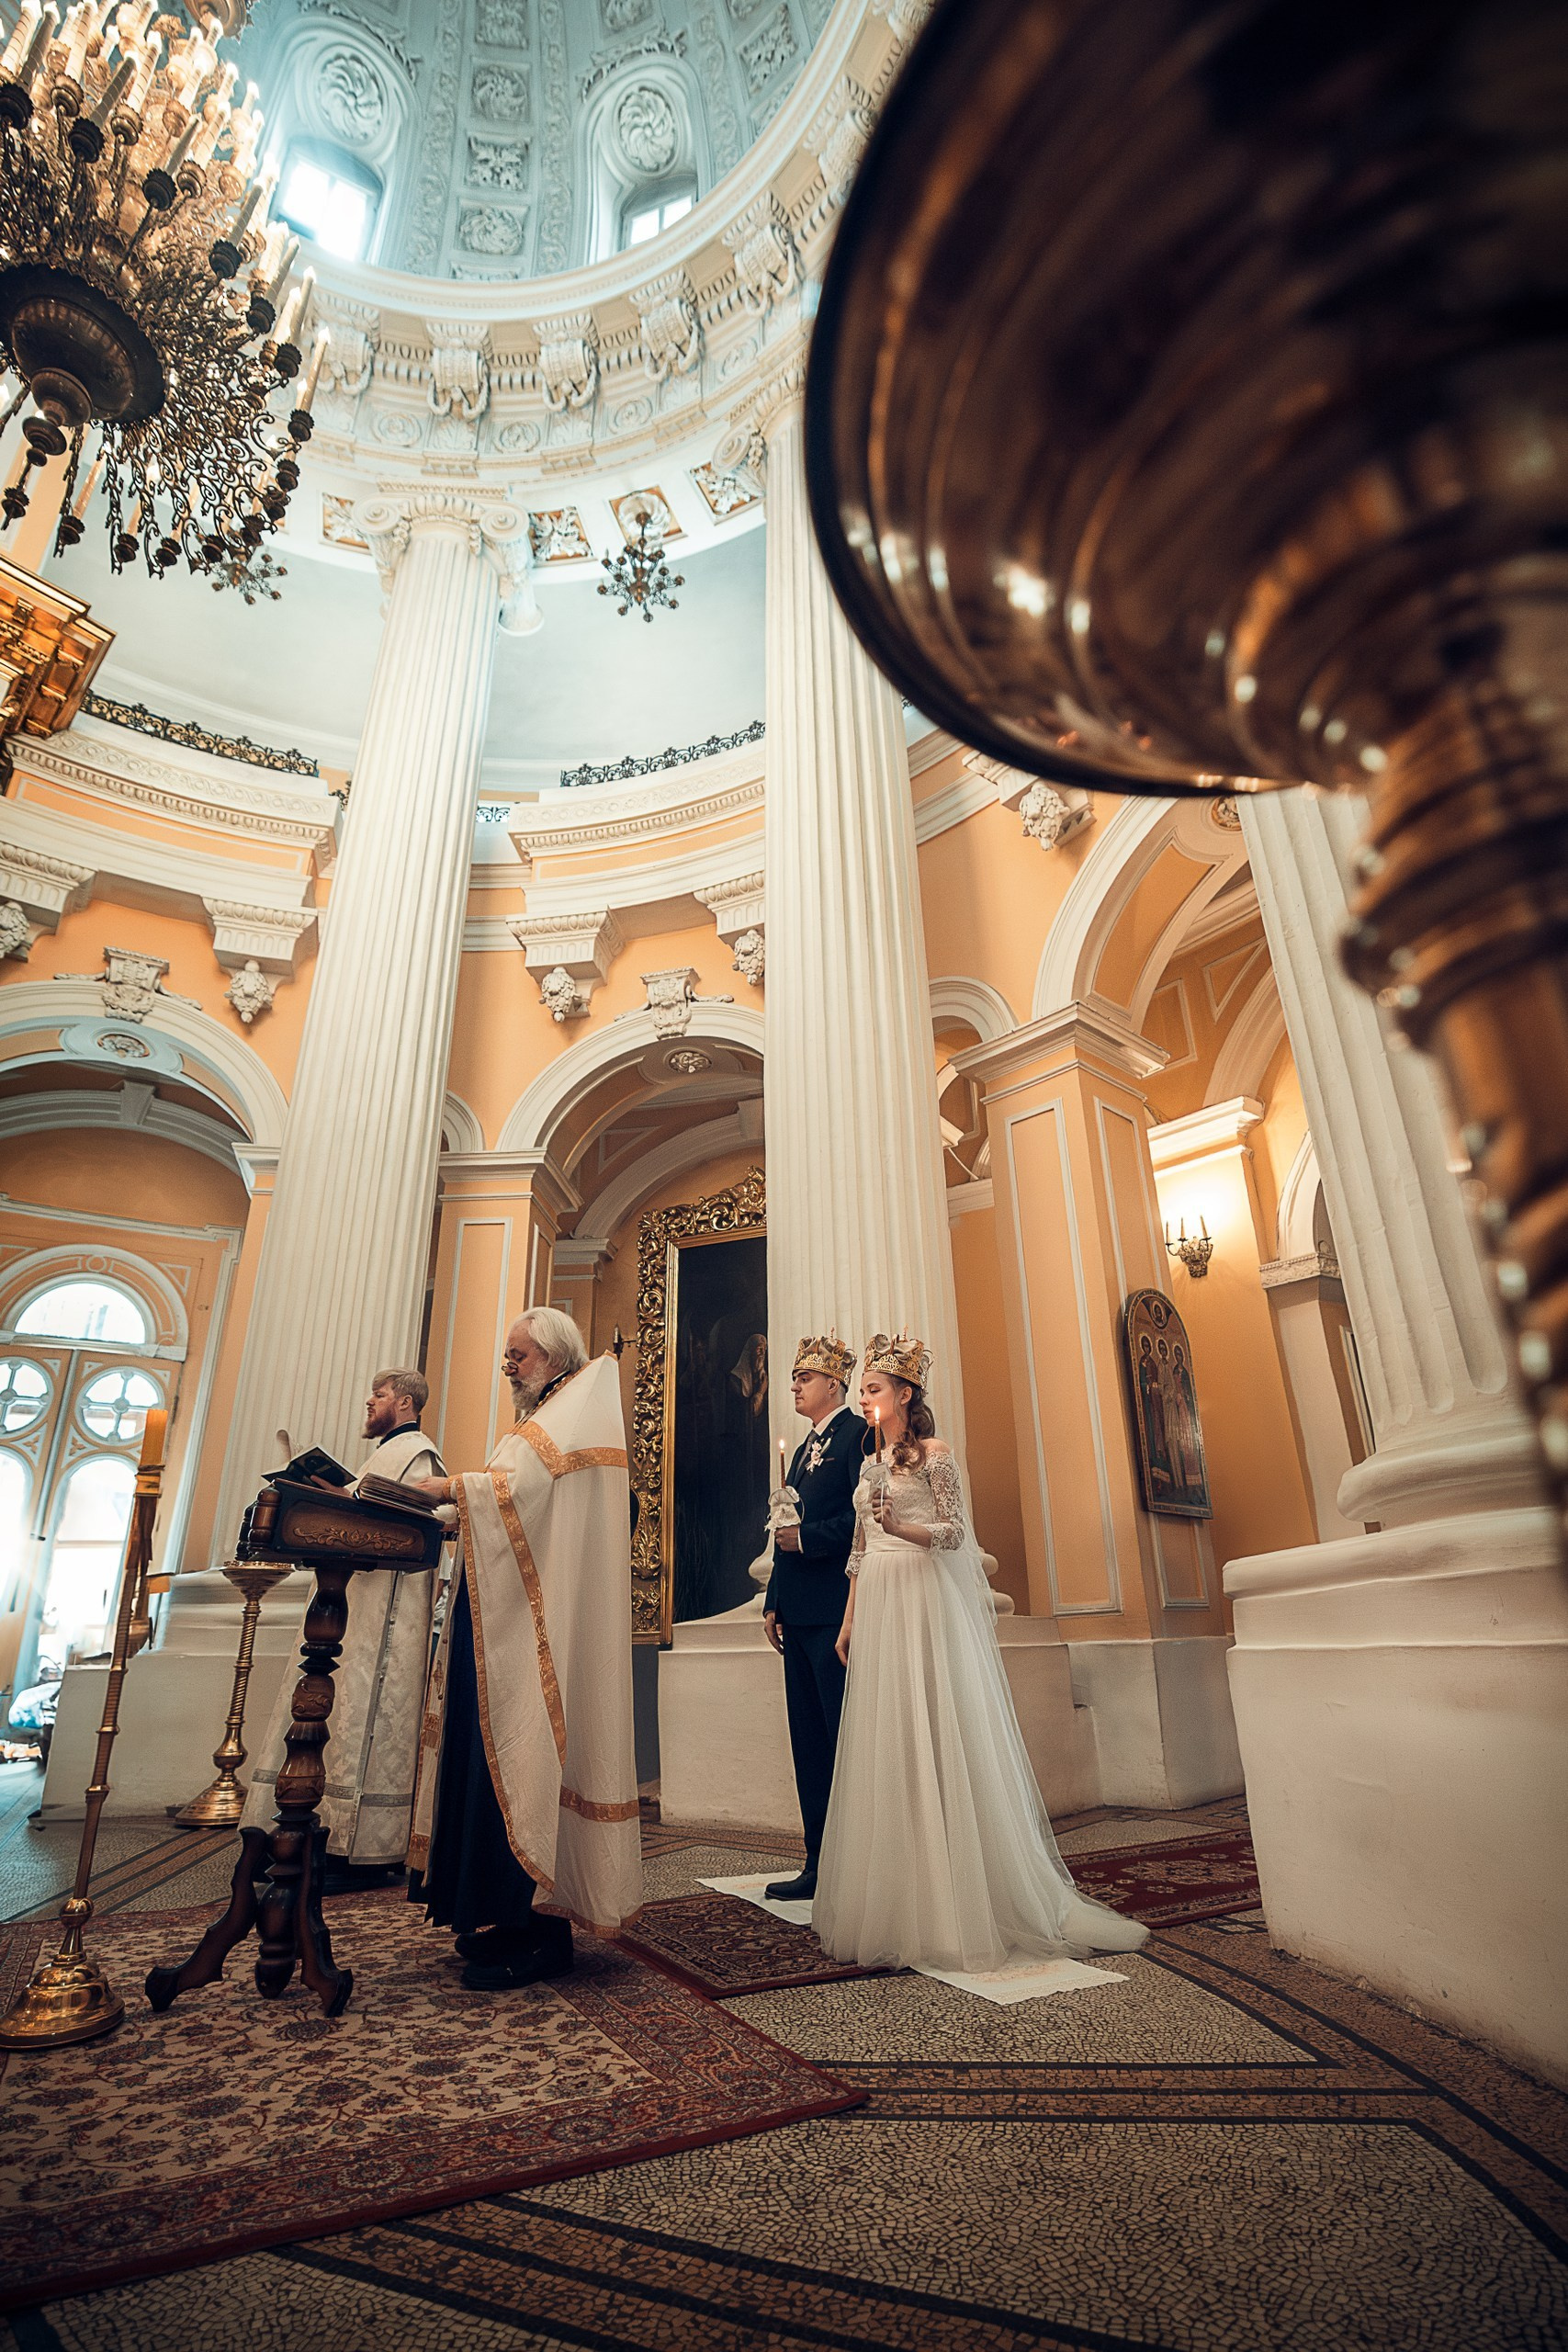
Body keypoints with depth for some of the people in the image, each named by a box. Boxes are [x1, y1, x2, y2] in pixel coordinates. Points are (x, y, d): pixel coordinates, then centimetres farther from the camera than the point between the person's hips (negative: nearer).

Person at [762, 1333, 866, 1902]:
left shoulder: (858, 1434, -8)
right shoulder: (805, 1448, 21)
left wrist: (806, 1537, -15)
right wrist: (773, 1603, 17)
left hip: (837, 1612, -9)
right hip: (799, 1616, 10)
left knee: (846, 1743, -2)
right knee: (809, 1746, 13)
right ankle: (820, 1866, 23)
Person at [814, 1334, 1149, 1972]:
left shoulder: (933, 1453, -3)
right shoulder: (871, 1466, 16)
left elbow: (955, 1532, -9)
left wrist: (902, 1528, -26)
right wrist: (848, 1623, 14)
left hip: (925, 1605, -6)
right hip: (878, 1609, 7)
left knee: (935, 1737, -5)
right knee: (884, 1746, 7)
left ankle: (956, 1896, 4)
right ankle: (894, 1898, 15)